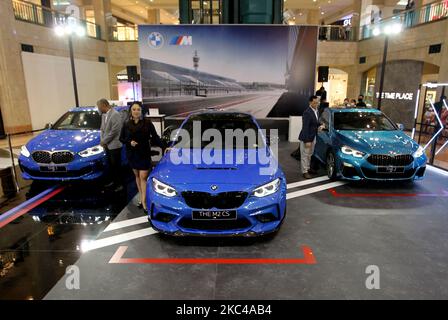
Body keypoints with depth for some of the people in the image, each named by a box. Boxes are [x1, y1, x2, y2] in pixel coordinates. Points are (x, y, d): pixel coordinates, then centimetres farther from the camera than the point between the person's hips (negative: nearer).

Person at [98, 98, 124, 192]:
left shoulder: (115, 114, -17)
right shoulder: (103, 115, 9)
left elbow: (114, 131, -20)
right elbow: (102, 128, 15)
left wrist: (104, 141, -12)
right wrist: (102, 140, 0)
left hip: (114, 145, -7)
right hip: (107, 145, 7)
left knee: (116, 165, 2)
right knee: (110, 165, 17)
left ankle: (119, 184, 14)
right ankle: (112, 181, 31)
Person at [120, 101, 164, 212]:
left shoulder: (147, 123, -6)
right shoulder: (127, 124, 2)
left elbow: (155, 137, -3)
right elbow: (121, 138, 8)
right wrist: (129, 142, -12)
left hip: (144, 154, -3)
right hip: (132, 154, 3)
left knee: (143, 177, -7)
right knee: (137, 176, 12)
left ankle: (144, 201, -6)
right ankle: (141, 197, 24)